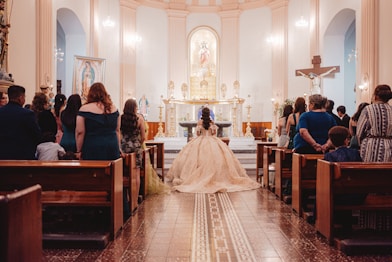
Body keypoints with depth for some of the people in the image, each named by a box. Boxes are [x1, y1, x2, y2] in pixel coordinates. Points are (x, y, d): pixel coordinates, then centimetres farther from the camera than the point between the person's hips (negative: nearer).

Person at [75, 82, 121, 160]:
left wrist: (78, 151, 3)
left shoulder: (85, 109, -3)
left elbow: (80, 132, -5)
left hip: (92, 150, -3)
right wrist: (118, 148, 22)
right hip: (112, 148, 4)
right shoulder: (114, 108, 9)